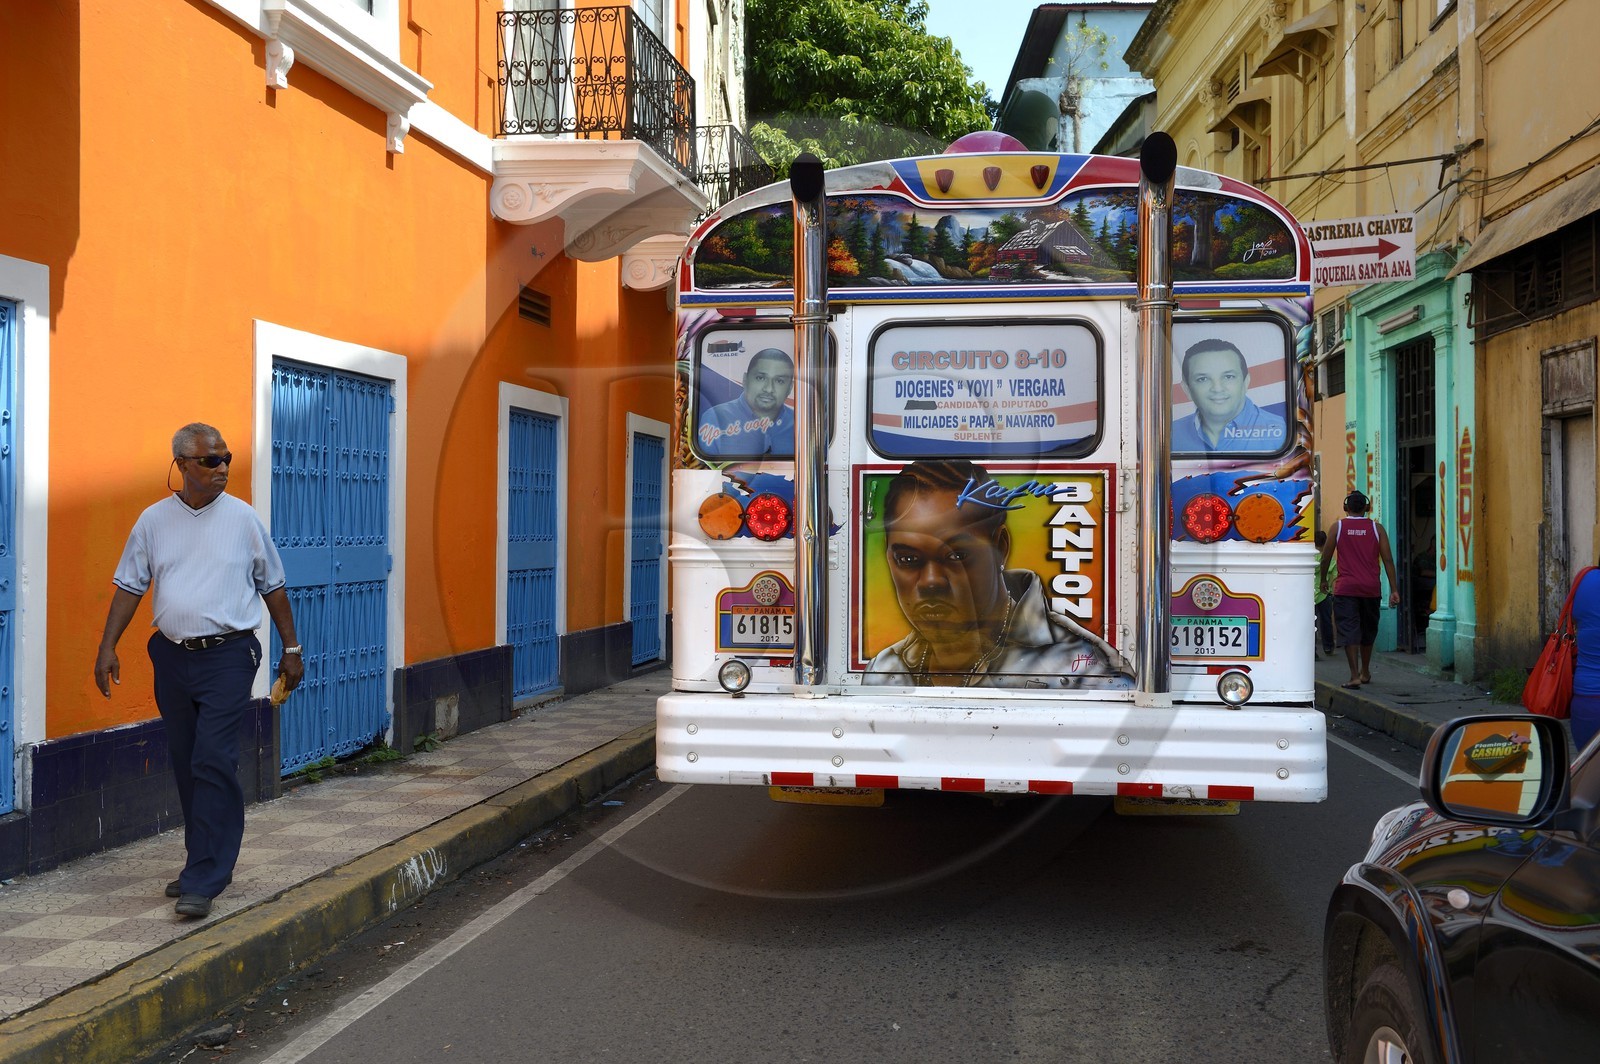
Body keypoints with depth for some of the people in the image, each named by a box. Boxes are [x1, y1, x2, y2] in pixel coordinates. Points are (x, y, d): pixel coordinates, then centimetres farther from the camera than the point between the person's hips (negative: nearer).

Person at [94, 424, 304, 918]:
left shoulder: (243, 518, -1)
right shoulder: (154, 520, 4)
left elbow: (272, 587, 7)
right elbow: (130, 586, 8)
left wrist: (291, 649, 7)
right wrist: (108, 647, 0)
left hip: (227, 656, -3)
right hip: (173, 655, 4)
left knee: (213, 763, -11)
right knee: (185, 764, 11)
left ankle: (203, 880, -6)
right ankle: (209, 863, 25)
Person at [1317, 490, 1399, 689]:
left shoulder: (1338, 526, 1)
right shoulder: (1376, 528, 4)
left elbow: (1325, 558, 4)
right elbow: (1388, 560, 1)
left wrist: (1323, 580, 21)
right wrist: (1394, 590, 2)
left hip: (1346, 588, -2)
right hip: (1371, 588, 3)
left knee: (1349, 631, -4)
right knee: (1368, 630, 18)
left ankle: (1355, 676, -14)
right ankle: (1365, 672, 32)